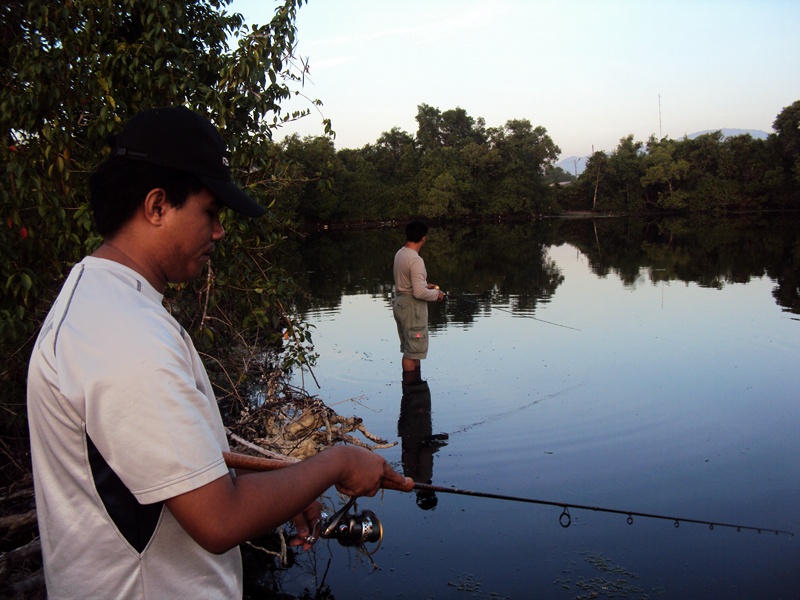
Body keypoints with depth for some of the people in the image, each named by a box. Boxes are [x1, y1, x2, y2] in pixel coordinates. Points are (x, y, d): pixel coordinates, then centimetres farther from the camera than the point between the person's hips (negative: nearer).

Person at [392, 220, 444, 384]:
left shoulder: (400, 254, 6)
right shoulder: (416, 260, -22)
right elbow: (419, 293, -26)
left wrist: (425, 285, 13)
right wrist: (436, 294, -9)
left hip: (400, 303, 10)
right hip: (412, 307, -10)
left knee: (413, 348, 19)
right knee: (412, 350, 0)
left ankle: (417, 381, 30)